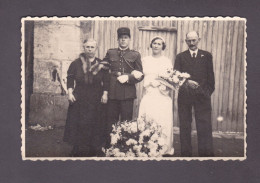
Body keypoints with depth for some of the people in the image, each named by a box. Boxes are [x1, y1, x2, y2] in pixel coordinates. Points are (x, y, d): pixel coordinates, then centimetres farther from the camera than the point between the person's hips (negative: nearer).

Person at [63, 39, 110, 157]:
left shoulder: (101, 65, 5)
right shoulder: (76, 63, 4)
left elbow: (106, 81, 5)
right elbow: (70, 79, 4)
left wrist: (105, 94, -3)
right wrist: (70, 93, -4)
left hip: (96, 99, 0)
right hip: (79, 98, 0)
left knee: (94, 123, 2)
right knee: (78, 123, 0)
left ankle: (93, 150, 12)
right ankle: (78, 151, 10)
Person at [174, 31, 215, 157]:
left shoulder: (207, 56, 11)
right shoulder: (180, 57, 10)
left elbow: (210, 75, 9)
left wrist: (209, 91, 0)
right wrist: (186, 82, -17)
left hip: (202, 96, -1)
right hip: (184, 95, 1)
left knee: (205, 126, -4)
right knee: (185, 125, 5)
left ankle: (206, 154, 1)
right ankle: (186, 153, 13)